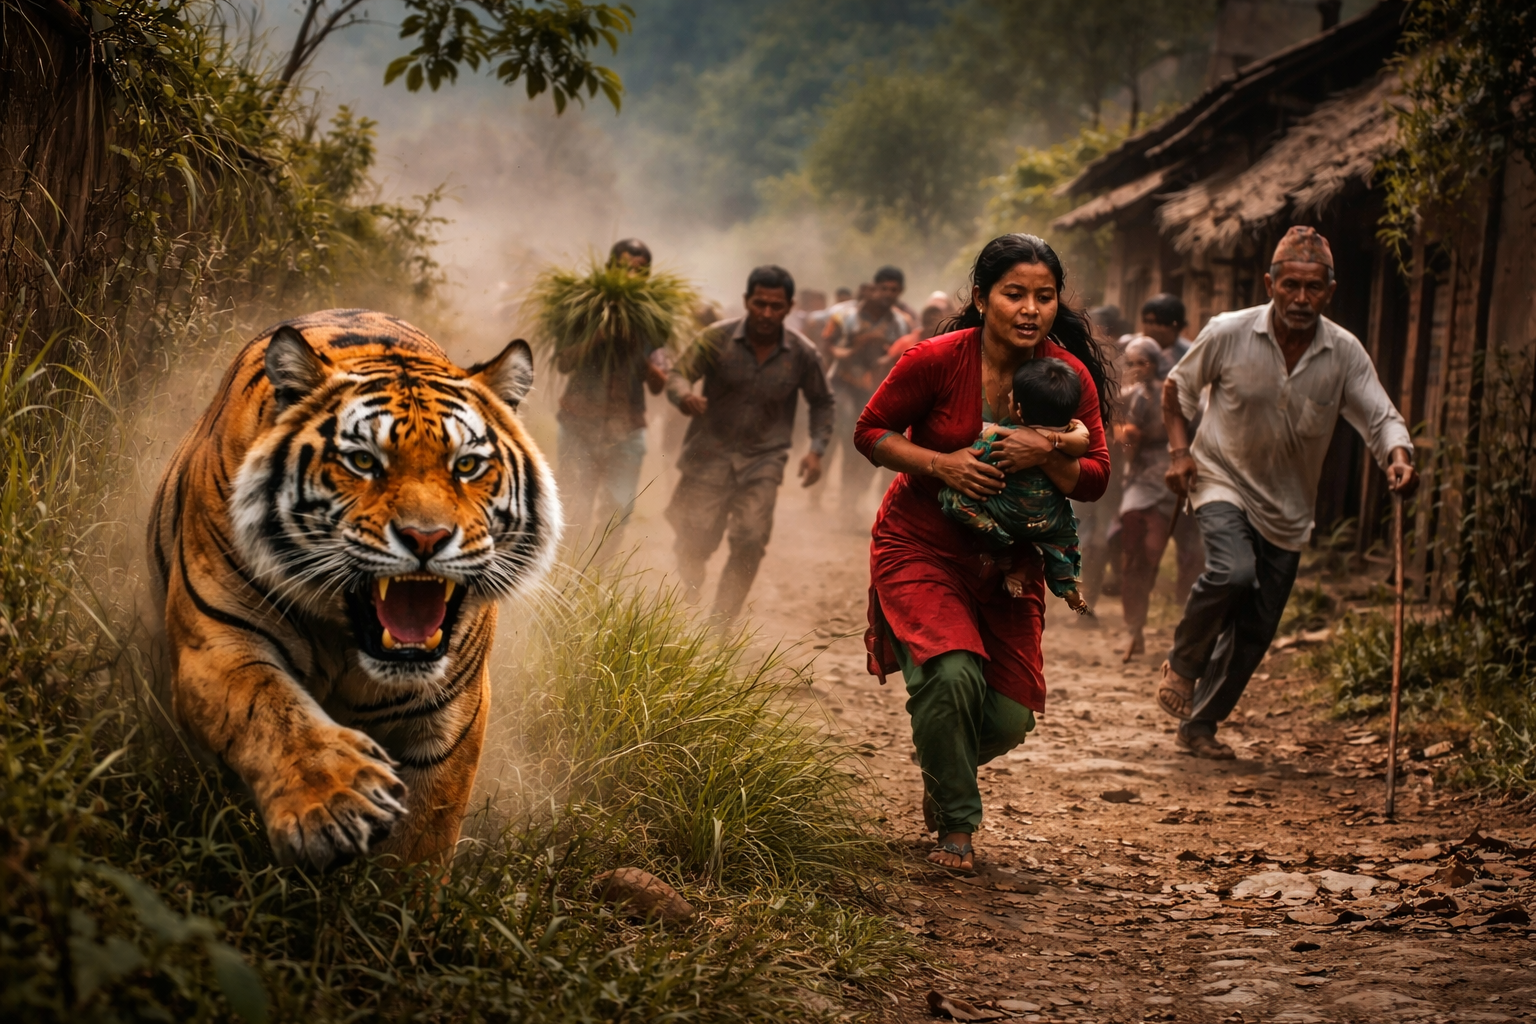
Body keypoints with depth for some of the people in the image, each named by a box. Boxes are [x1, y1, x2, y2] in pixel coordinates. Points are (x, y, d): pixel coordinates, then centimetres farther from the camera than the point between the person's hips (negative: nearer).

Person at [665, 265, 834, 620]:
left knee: (750, 543, -11)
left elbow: (821, 402, 11)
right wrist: (685, 397, -36)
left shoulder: (802, 354, -3)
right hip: (711, 454, -1)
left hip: (763, 461, 1)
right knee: (697, 541, -7)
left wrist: (816, 449, -3)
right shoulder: (718, 338, -8)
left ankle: (722, 623, 3)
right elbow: (678, 375, -12)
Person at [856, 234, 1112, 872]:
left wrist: (1047, 456, -25)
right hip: (920, 548, -4)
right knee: (952, 671, -27)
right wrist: (939, 464, -23)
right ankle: (954, 825, -3)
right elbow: (871, 432, -7)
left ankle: (943, 767, 38)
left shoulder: (1070, 376, -9)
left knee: (1011, 717, 0)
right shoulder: (936, 361, -18)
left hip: (1007, 559, 4)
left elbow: (1095, 480, -4)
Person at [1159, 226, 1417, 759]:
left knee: (1255, 632, 5)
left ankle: (1199, 724, 23)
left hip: (1287, 505, 3)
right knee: (1232, 572, -31)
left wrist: (1398, 457, -35)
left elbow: (1380, 417, -13)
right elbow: (1177, 386, 3)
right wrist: (1179, 449, -10)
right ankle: (1182, 663, -5)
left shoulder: (1345, 353, -10)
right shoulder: (1228, 333, -13)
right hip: (1223, 479, -3)